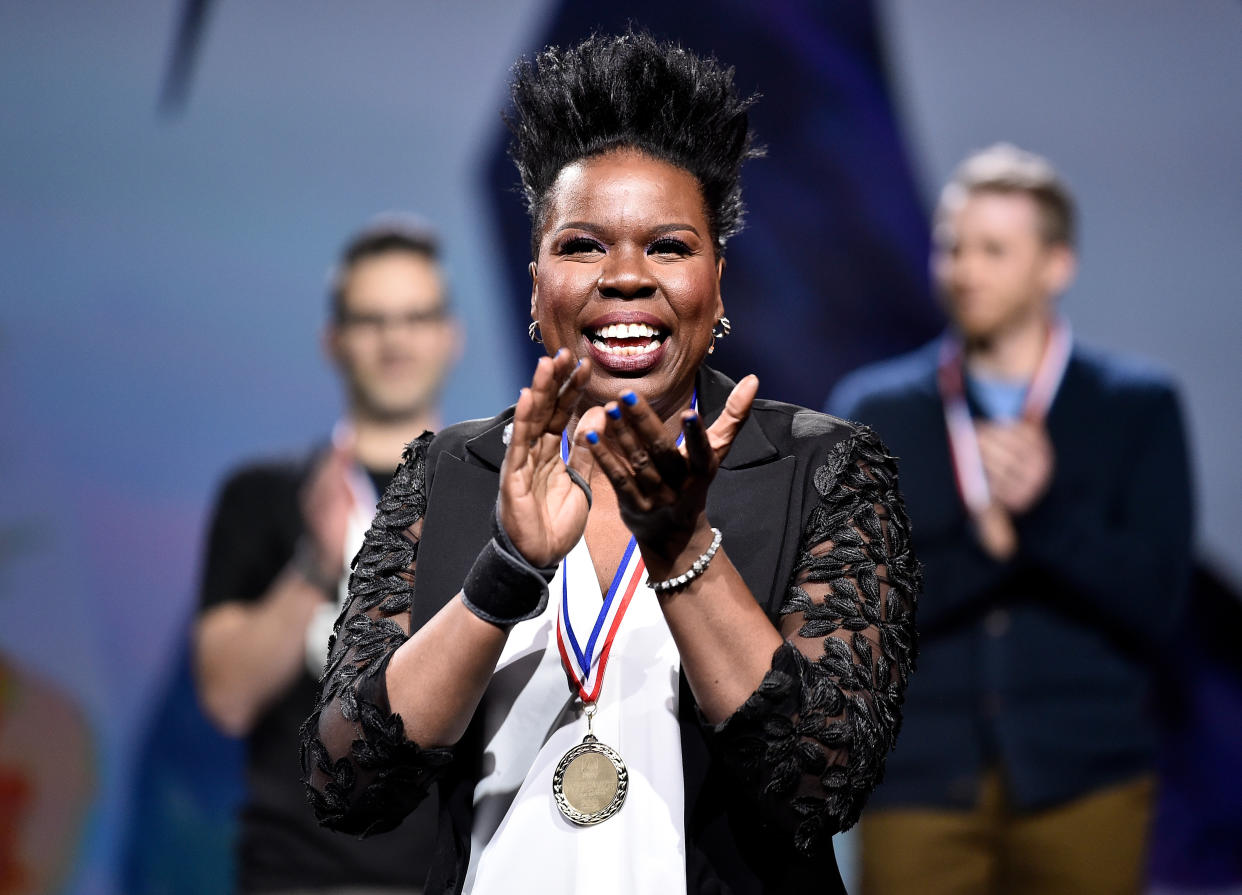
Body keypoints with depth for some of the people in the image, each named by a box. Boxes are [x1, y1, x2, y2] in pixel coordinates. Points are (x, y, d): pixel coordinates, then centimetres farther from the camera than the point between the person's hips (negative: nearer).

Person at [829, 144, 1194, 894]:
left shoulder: (1139, 407, 8)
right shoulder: (872, 410, 10)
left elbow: (1154, 604, -2)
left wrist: (1042, 510, -18)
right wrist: (984, 544, -15)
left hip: (1084, 784, 0)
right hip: (920, 785, 1)